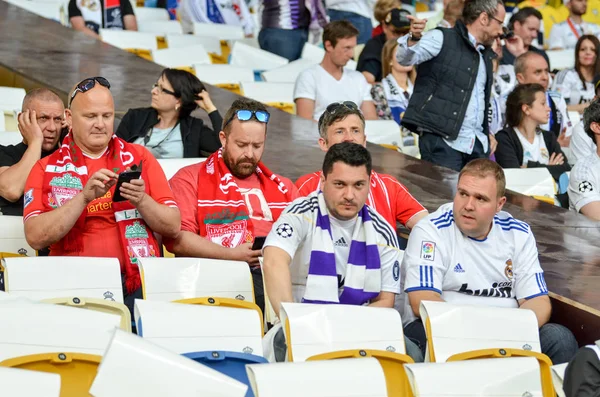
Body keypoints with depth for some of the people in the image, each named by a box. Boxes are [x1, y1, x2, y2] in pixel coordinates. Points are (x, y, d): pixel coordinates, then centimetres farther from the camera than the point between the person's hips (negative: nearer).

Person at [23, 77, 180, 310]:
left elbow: (173, 228, 7)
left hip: (137, 285, 2)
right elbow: (35, 237, -7)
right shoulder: (46, 169, 8)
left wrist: (141, 200, -12)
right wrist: (84, 197, -17)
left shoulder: (139, 157, 12)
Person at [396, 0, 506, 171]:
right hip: (441, 140, -7)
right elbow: (405, 58, -15)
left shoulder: (486, 55, 22)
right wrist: (414, 38, -36)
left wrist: (487, 132, 21)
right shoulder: (442, 39, -2)